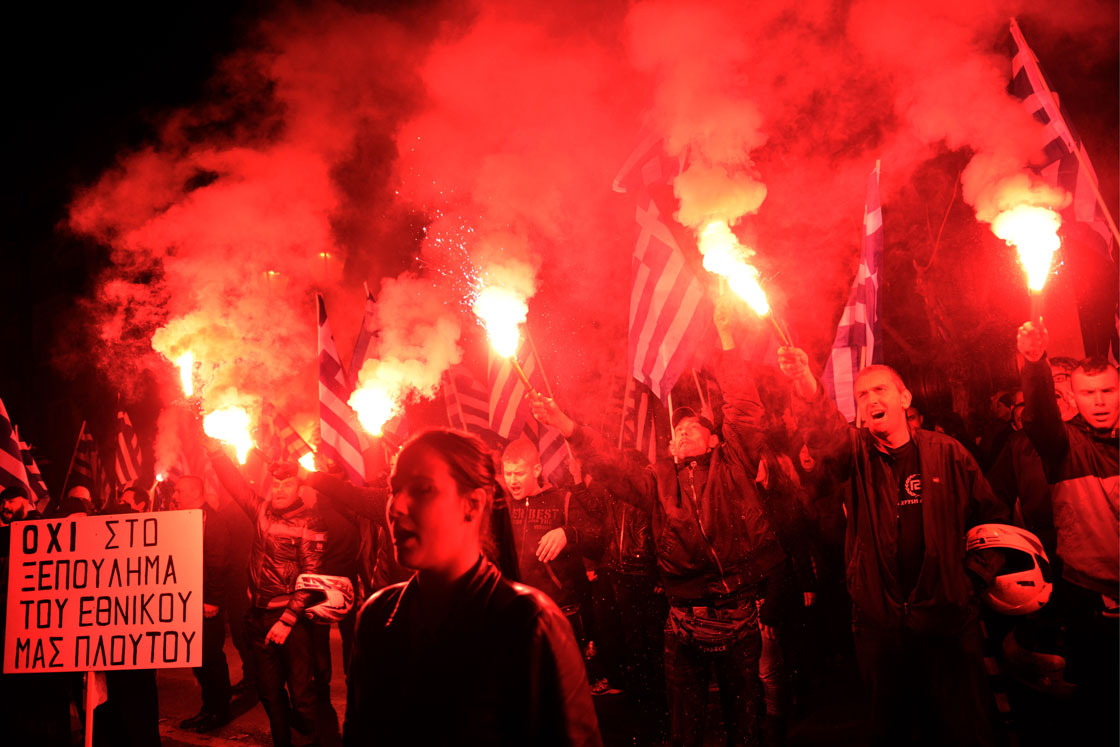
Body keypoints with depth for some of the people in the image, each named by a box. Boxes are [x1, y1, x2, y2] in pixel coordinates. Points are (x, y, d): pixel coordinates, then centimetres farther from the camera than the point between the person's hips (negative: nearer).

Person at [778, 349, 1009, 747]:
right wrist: (808, 390, -44)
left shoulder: (947, 453, 0)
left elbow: (991, 516, 10)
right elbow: (828, 435, -24)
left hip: (947, 618, -1)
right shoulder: (857, 452, 0)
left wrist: (984, 570, 0)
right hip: (879, 622, 1)